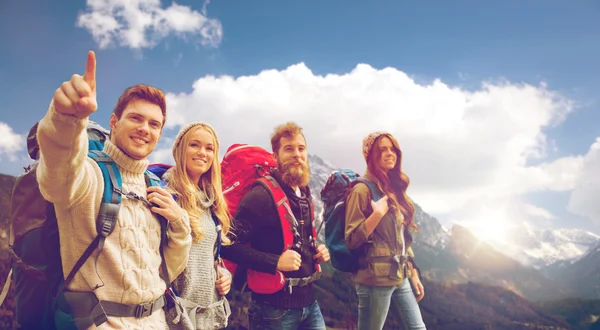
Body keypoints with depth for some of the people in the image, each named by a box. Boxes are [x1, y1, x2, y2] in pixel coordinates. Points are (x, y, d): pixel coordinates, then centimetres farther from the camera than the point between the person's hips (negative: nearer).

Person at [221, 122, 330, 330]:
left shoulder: (305, 194, 10)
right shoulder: (262, 195, -16)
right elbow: (228, 244, -23)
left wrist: (317, 252, 5)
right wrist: (275, 262, -27)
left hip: (308, 301, 7)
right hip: (275, 307, -7)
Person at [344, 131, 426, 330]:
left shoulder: (394, 190, 12)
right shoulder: (363, 190, -12)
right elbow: (352, 240, -15)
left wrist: (413, 274, 17)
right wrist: (377, 214, -25)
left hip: (400, 277, 8)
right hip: (375, 279, -8)